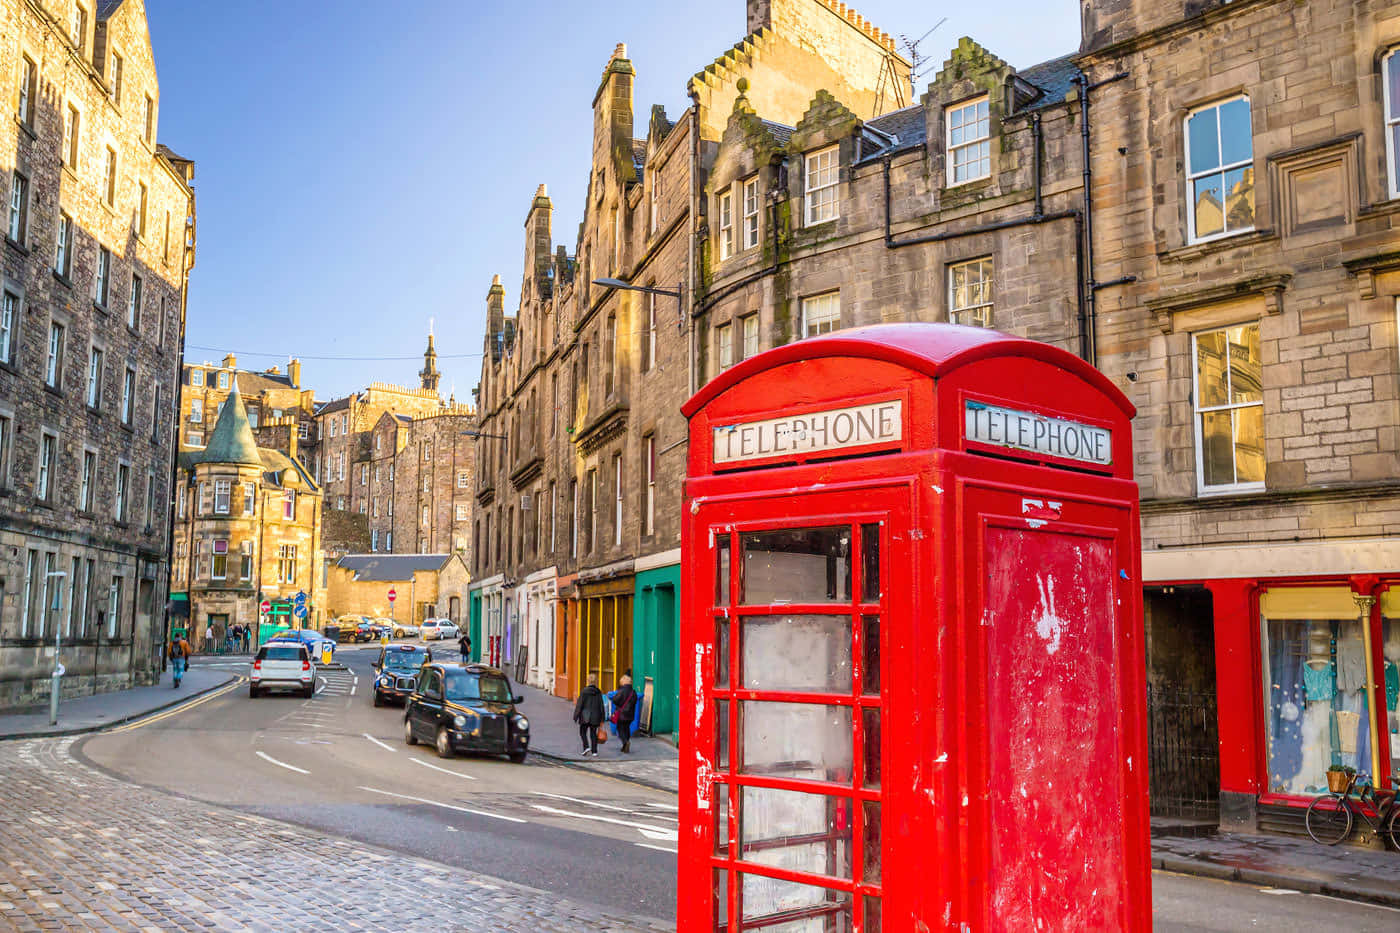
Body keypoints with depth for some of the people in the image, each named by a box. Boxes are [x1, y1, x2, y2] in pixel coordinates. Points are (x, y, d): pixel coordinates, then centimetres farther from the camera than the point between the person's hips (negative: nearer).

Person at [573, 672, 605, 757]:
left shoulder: (584, 691, -10)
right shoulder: (598, 692, -1)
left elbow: (579, 704, -9)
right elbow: (601, 706, 4)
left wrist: (575, 716, -2)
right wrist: (602, 719, 12)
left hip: (585, 716, -3)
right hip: (595, 717, 3)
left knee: (583, 732, 12)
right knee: (593, 733, 9)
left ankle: (586, 747, -6)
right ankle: (594, 751, 7)